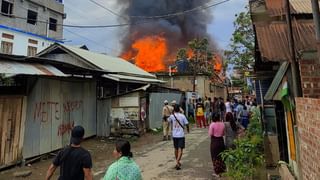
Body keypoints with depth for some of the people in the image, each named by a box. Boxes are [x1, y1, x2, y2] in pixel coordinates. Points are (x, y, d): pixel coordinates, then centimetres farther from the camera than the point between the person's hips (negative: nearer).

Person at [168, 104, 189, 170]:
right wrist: (187, 129, 15)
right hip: (181, 135, -3)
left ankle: (177, 162, 29)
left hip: (174, 135, 3)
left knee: (176, 149, 17)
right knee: (180, 149, 0)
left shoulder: (172, 116, -3)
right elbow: (186, 124, -7)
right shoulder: (182, 116, -8)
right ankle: (177, 162, -13)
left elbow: (168, 120, 18)